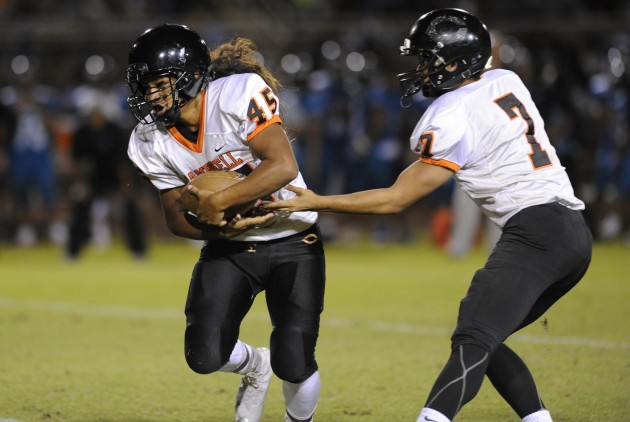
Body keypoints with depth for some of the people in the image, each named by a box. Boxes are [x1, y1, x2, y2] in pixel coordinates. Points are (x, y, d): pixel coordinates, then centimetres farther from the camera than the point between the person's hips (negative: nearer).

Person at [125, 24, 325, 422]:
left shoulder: (239, 94, -24)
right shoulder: (151, 142, -8)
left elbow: (284, 166, -32)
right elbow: (176, 214, 0)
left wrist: (217, 202, -30)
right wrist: (214, 228, -20)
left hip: (293, 243, -4)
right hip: (229, 246, 4)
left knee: (293, 364, -13)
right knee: (205, 356, -12)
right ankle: (253, 366, 25)